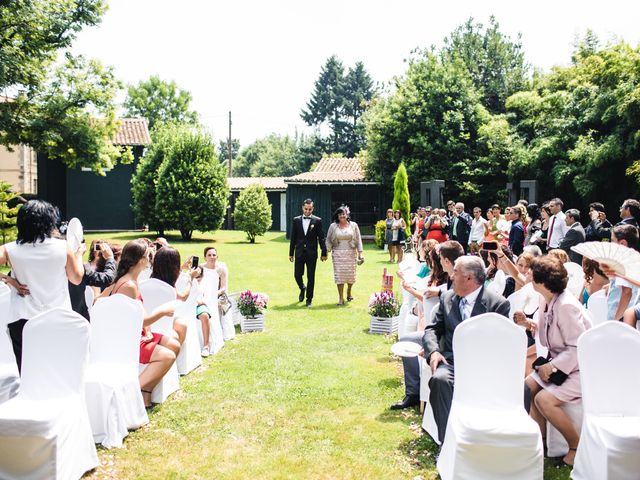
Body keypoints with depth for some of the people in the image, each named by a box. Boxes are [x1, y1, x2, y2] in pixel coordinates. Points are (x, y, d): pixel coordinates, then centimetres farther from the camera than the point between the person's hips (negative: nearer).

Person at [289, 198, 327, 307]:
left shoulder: (317, 220, -1)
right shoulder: (296, 220, 5)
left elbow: (321, 238, 0)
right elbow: (293, 238, 7)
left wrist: (324, 253, -3)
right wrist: (291, 253, 6)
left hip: (312, 253, -2)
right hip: (299, 253, 2)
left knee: (311, 277, 2)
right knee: (297, 275, 3)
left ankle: (309, 299, 13)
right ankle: (302, 289, 34)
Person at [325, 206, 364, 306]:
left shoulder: (353, 225, 5)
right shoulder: (333, 226, 4)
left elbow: (358, 240, 5)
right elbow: (328, 240, 7)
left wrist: (360, 253, -3)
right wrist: (328, 251, -6)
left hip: (351, 253, 1)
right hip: (338, 254, 0)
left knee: (350, 274, 3)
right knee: (339, 274, -6)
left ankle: (349, 292, 32)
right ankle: (341, 298, -2)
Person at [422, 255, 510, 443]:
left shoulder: (498, 304, 2)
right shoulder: (447, 298, 15)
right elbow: (432, 329, 16)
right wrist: (433, 351, -5)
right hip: (451, 362, 3)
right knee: (439, 380, -30)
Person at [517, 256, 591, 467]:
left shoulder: (566, 306, -26)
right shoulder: (546, 300, 1)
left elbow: (578, 347, -25)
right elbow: (549, 332, 14)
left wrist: (552, 366, -24)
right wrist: (528, 323, -2)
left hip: (581, 368, -9)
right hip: (558, 361, 9)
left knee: (544, 399, -21)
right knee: (528, 386, -3)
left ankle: (577, 445, -1)